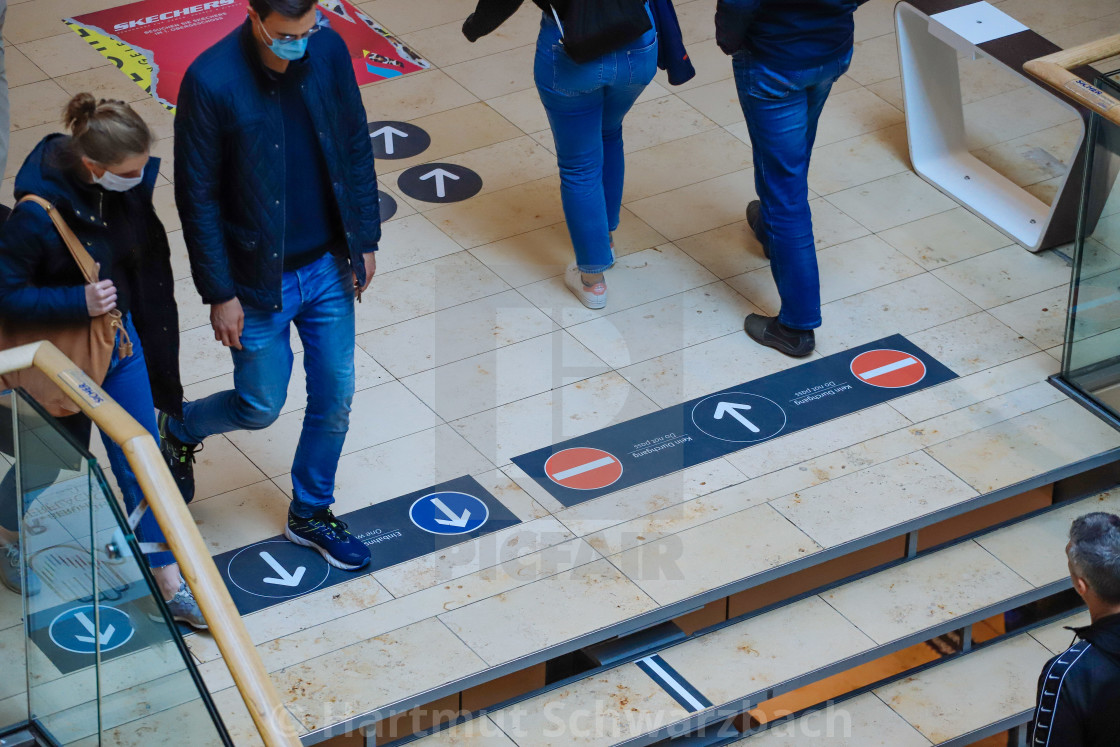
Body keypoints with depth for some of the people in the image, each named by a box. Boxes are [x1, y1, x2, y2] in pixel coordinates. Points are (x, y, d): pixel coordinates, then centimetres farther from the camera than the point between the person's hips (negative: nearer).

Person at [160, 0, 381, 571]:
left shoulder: (329, 51, -10)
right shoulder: (211, 81, -23)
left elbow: (356, 147, 5)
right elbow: (198, 197, -15)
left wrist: (365, 238, 6)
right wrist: (219, 293, -12)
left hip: (328, 268, 4)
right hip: (259, 282, -4)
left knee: (335, 399, 13)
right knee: (260, 407, 10)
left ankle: (310, 513, 35)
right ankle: (178, 430, 41)